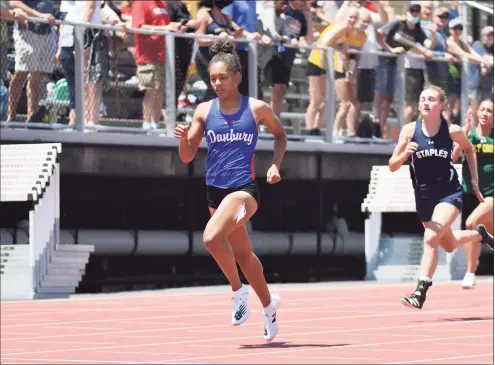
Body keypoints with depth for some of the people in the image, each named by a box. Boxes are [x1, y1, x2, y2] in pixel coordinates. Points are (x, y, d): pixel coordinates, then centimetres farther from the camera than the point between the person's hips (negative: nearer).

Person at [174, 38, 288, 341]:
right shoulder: (204, 111, 3)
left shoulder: (257, 109, -3)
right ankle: (269, 304, 39)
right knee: (243, 253, 17)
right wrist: (183, 138, -16)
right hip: (215, 190, 5)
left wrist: (276, 164, 1)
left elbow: (280, 135, 15)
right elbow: (188, 157, 5)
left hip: (244, 188, -5)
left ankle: (239, 291, -5)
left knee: (212, 237, -27)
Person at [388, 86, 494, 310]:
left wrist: (474, 180, 11)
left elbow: (469, 149, 13)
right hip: (424, 196, 4)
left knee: (431, 238, -25)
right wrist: (405, 154, -29)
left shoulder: (452, 131, -10)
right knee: (449, 245, 22)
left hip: (450, 193, -4)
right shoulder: (410, 130, -9)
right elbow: (392, 166, -9)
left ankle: (421, 292, -21)